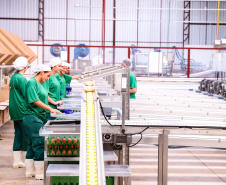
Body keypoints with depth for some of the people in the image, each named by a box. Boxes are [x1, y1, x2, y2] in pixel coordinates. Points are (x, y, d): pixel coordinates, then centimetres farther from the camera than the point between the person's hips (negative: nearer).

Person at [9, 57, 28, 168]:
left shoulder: (13, 77, 13)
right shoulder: (21, 79, -15)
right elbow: (26, 95, -16)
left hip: (14, 112, 9)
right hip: (22, 111, -9)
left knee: (18, 135, 11)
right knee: (26, 135, -1)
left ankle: (17, 161, 13)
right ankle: (25, 159, 3)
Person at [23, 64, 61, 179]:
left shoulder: (39, 84, 16)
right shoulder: (32, 83, -13)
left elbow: (45, 96, 30)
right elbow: (35, 101, -20)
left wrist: (54, 103, 21)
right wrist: (50, 109, -19)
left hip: (39, 118, 10)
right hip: (33, 118, -10)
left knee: (33, 144, 13)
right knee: (40, 144, -9)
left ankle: (30, 171, 19)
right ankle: (40, 173, -4)